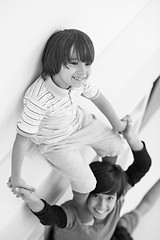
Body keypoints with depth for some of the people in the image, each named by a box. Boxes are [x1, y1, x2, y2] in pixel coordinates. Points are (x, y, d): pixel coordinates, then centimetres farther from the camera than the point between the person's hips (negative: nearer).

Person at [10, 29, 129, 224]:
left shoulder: (78, 80, -22)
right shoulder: (38, 100, -43)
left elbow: (98, 98, 0)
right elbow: (22, 139, -35)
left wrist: (117, 123, 12)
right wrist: (16, 178, -27)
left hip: (80, 123, 6)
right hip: (56, 143, -6)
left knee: (115, 143, 15)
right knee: (86, 183, -7)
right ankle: (81, 207, 30)